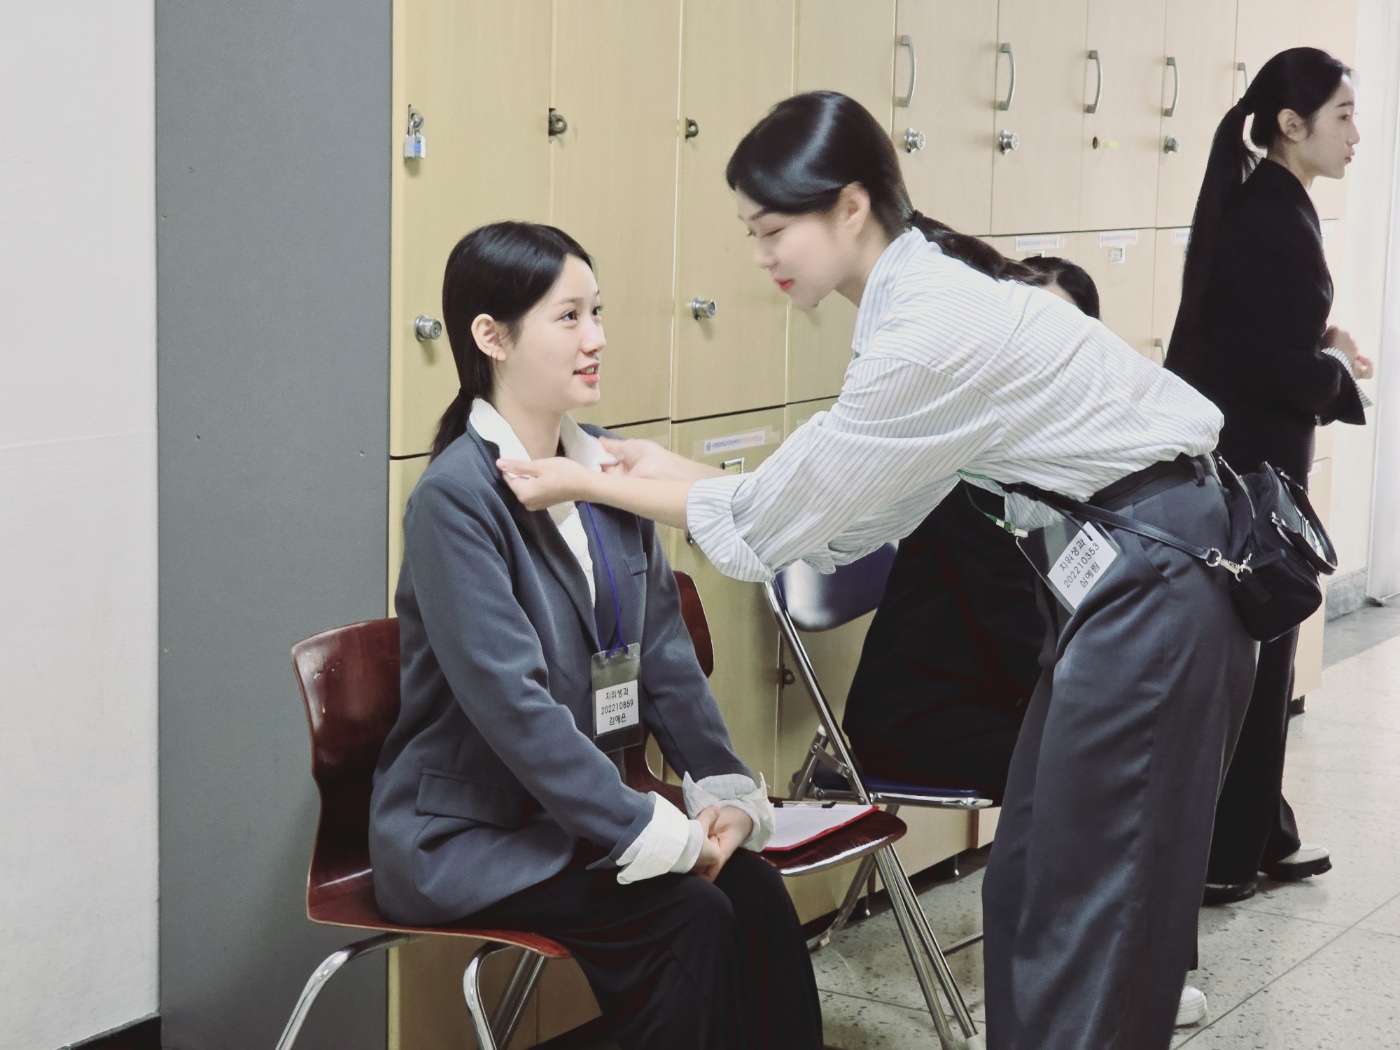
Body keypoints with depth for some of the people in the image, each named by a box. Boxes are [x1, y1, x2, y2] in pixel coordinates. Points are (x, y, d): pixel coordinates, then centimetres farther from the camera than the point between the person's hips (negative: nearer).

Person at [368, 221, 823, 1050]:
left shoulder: (606, 470, 5)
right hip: (466, 834, -6)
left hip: (576, 814, 6)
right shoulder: (456, 497, -17)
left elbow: (664, 649, 7)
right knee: (690, 916, -24)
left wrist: (726, 788, -5)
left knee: (756, 893, -16)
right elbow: (512, 703, -24)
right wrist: (654, 833, -23)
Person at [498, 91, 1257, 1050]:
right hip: (1127, 573, 10)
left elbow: (768, 523, -16)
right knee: (1030, 884, 13)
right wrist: (671, 472, 12)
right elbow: (856, 515, 11)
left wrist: (591, 486, -5)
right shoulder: (922, 294, 6)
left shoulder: (932, 332, -23)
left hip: (1159, 583, -10)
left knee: (1084, 901, -2)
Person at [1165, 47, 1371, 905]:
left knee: (1242, 648, 16)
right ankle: (1221, 857, 11)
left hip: (1224, 454, 9)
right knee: (1253, 653, 2)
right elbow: (1287, 370, -23)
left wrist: (1322, 351, 2)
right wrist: (1339, 365, -4)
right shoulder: (1277, 219, -20)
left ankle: (1259, 834, 28)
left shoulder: (1250, 203, 10)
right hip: (1250, 464, -9)